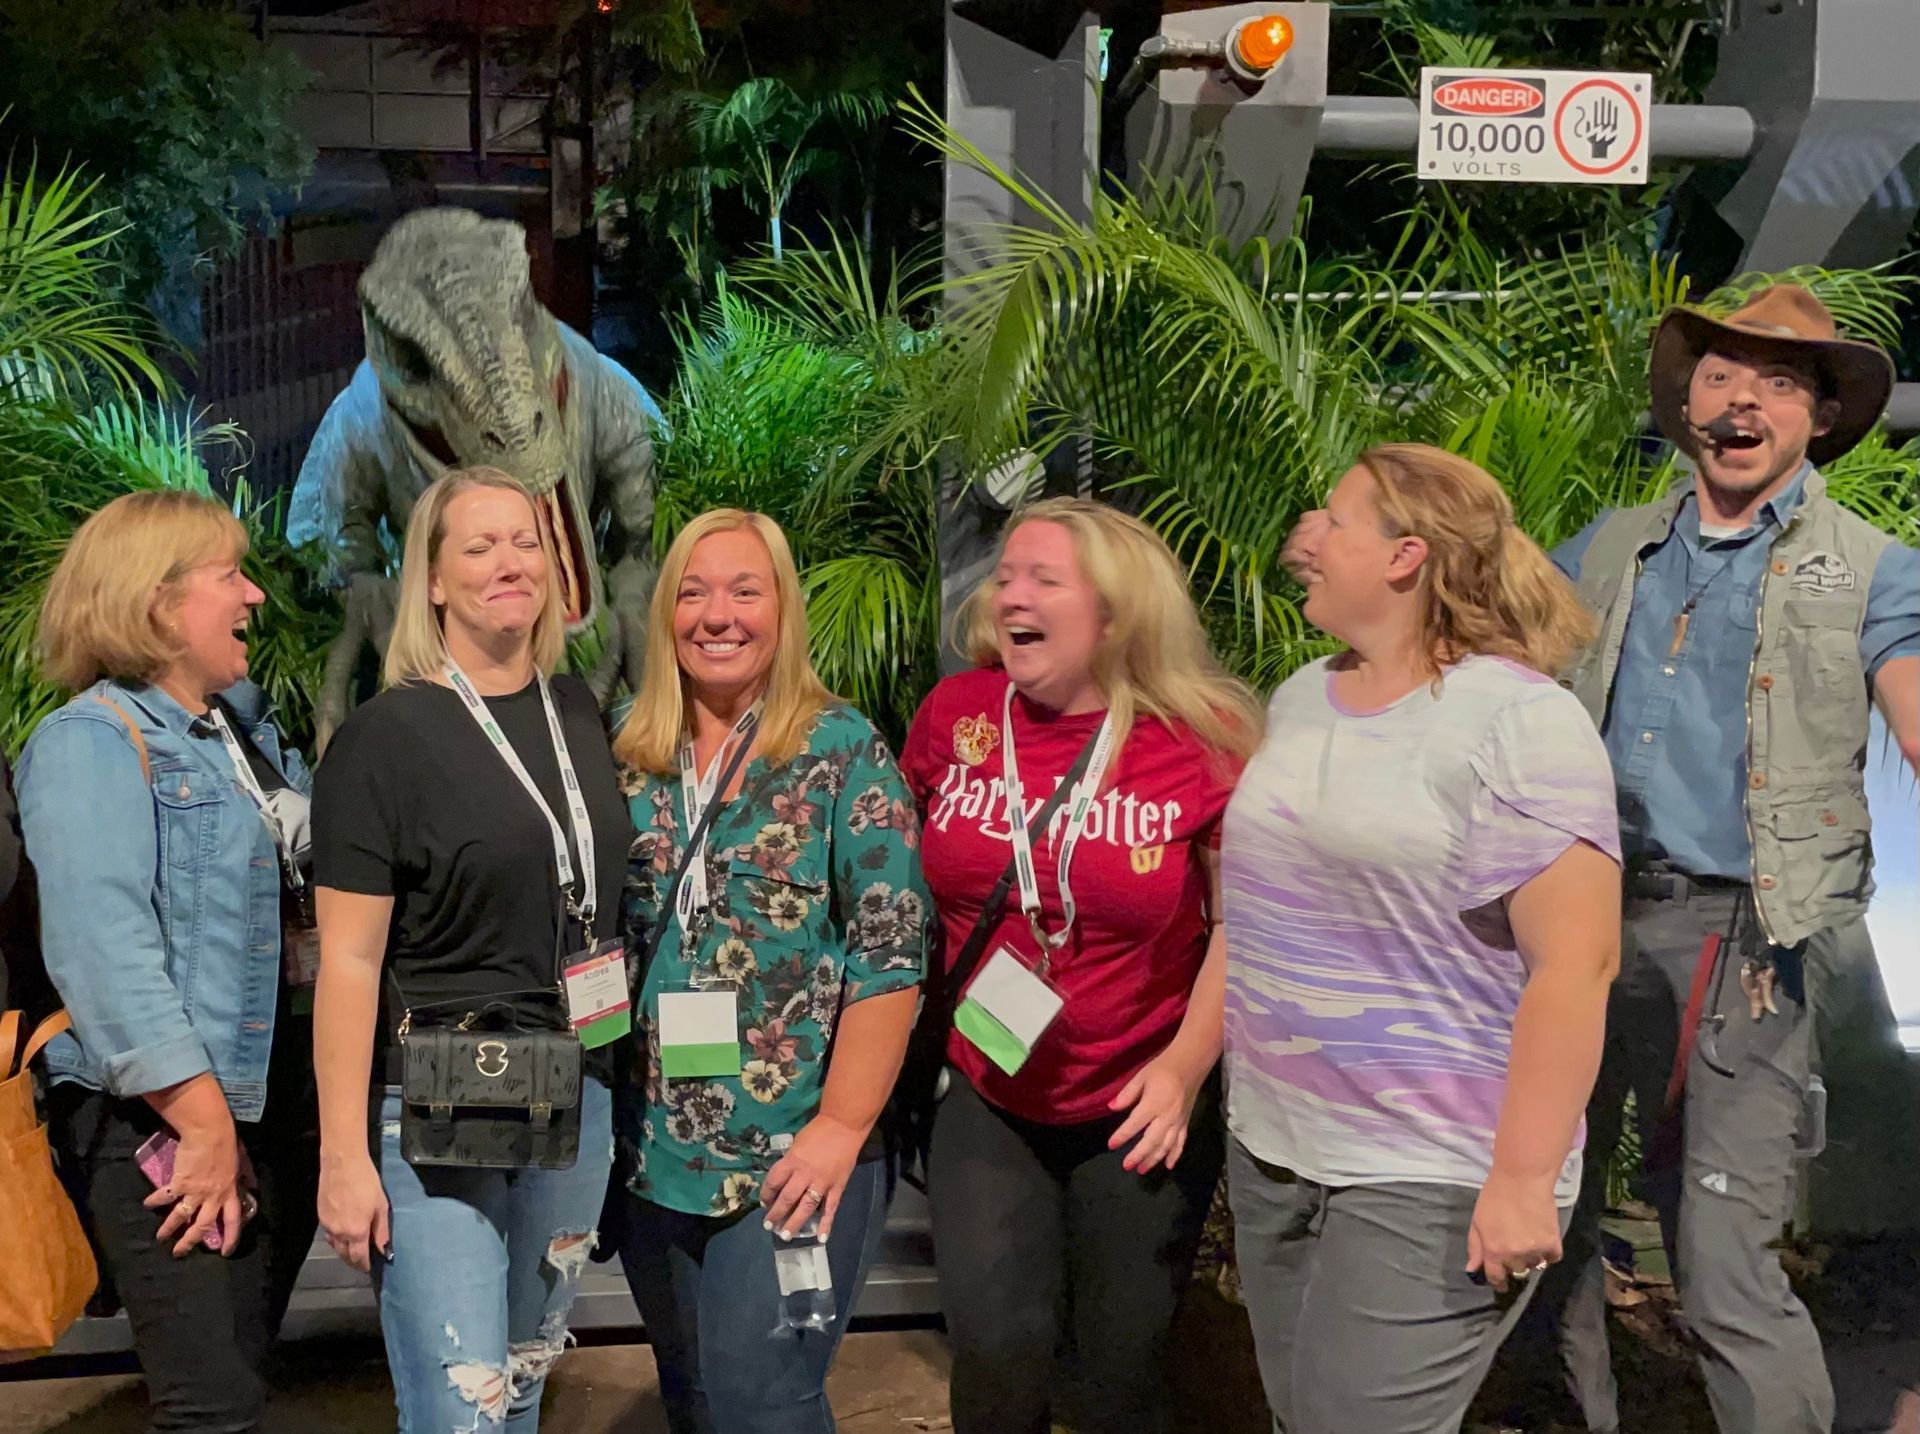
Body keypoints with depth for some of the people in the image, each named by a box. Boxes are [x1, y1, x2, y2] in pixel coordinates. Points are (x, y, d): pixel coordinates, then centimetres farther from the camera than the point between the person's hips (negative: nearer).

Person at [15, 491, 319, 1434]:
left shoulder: (246, 733, 16)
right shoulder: (92, 740, -10)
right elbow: (102, 947, -21)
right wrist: (201, 1118, -24)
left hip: (281, 1104, 8)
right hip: (165, 1121, -8)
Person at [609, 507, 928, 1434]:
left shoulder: (842, 751, -8)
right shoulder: (632, 757, 5)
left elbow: (891, 953, -11)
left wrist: (842, 1125, -16)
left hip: (795, 1154, -5)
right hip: (653, 1152, 5)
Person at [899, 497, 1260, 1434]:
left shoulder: (1203, 736, -13)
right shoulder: (954, 714, -5)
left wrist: (1186, 1063, -14)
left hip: (1141, 1108, -2)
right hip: (985, 1099, 2)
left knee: (1126, 1357, 13)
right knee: (997, 1350, 0)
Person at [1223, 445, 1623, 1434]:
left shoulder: (1518, 721, -14)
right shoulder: (1299, 699, 9)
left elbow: (1575, 963, -19)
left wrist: (1523, 1178, -20)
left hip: (1431, 1176, -7)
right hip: (1269, 1150, 7)